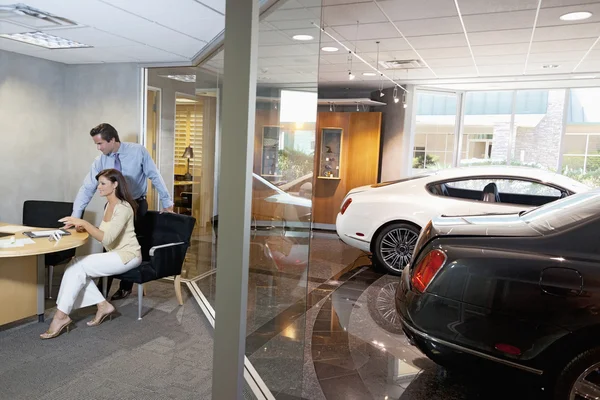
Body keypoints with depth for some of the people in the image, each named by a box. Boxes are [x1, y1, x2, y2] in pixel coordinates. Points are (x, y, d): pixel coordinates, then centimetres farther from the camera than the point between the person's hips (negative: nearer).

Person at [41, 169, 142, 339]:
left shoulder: (123, 208, -19)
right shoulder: (109, 205, 11)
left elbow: (106, 238, -26)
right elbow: (103, 233, 16)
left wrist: (84, 222, -25)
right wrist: (83, 227, 0)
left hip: (127, 255, -9)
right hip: (115, 254, 9)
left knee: (78, 266, -20)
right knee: (75, 265, -10)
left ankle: (61, 316, -11)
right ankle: (103, 305, -3)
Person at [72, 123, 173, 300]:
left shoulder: (138, 151, -15)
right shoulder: (100, 161, -8)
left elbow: (155, 177, -10)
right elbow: (87, 188, -10)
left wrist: (167, 203, -6)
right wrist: (75, 216, -17)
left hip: (137, 205, -2)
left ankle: (125, 287, 22)